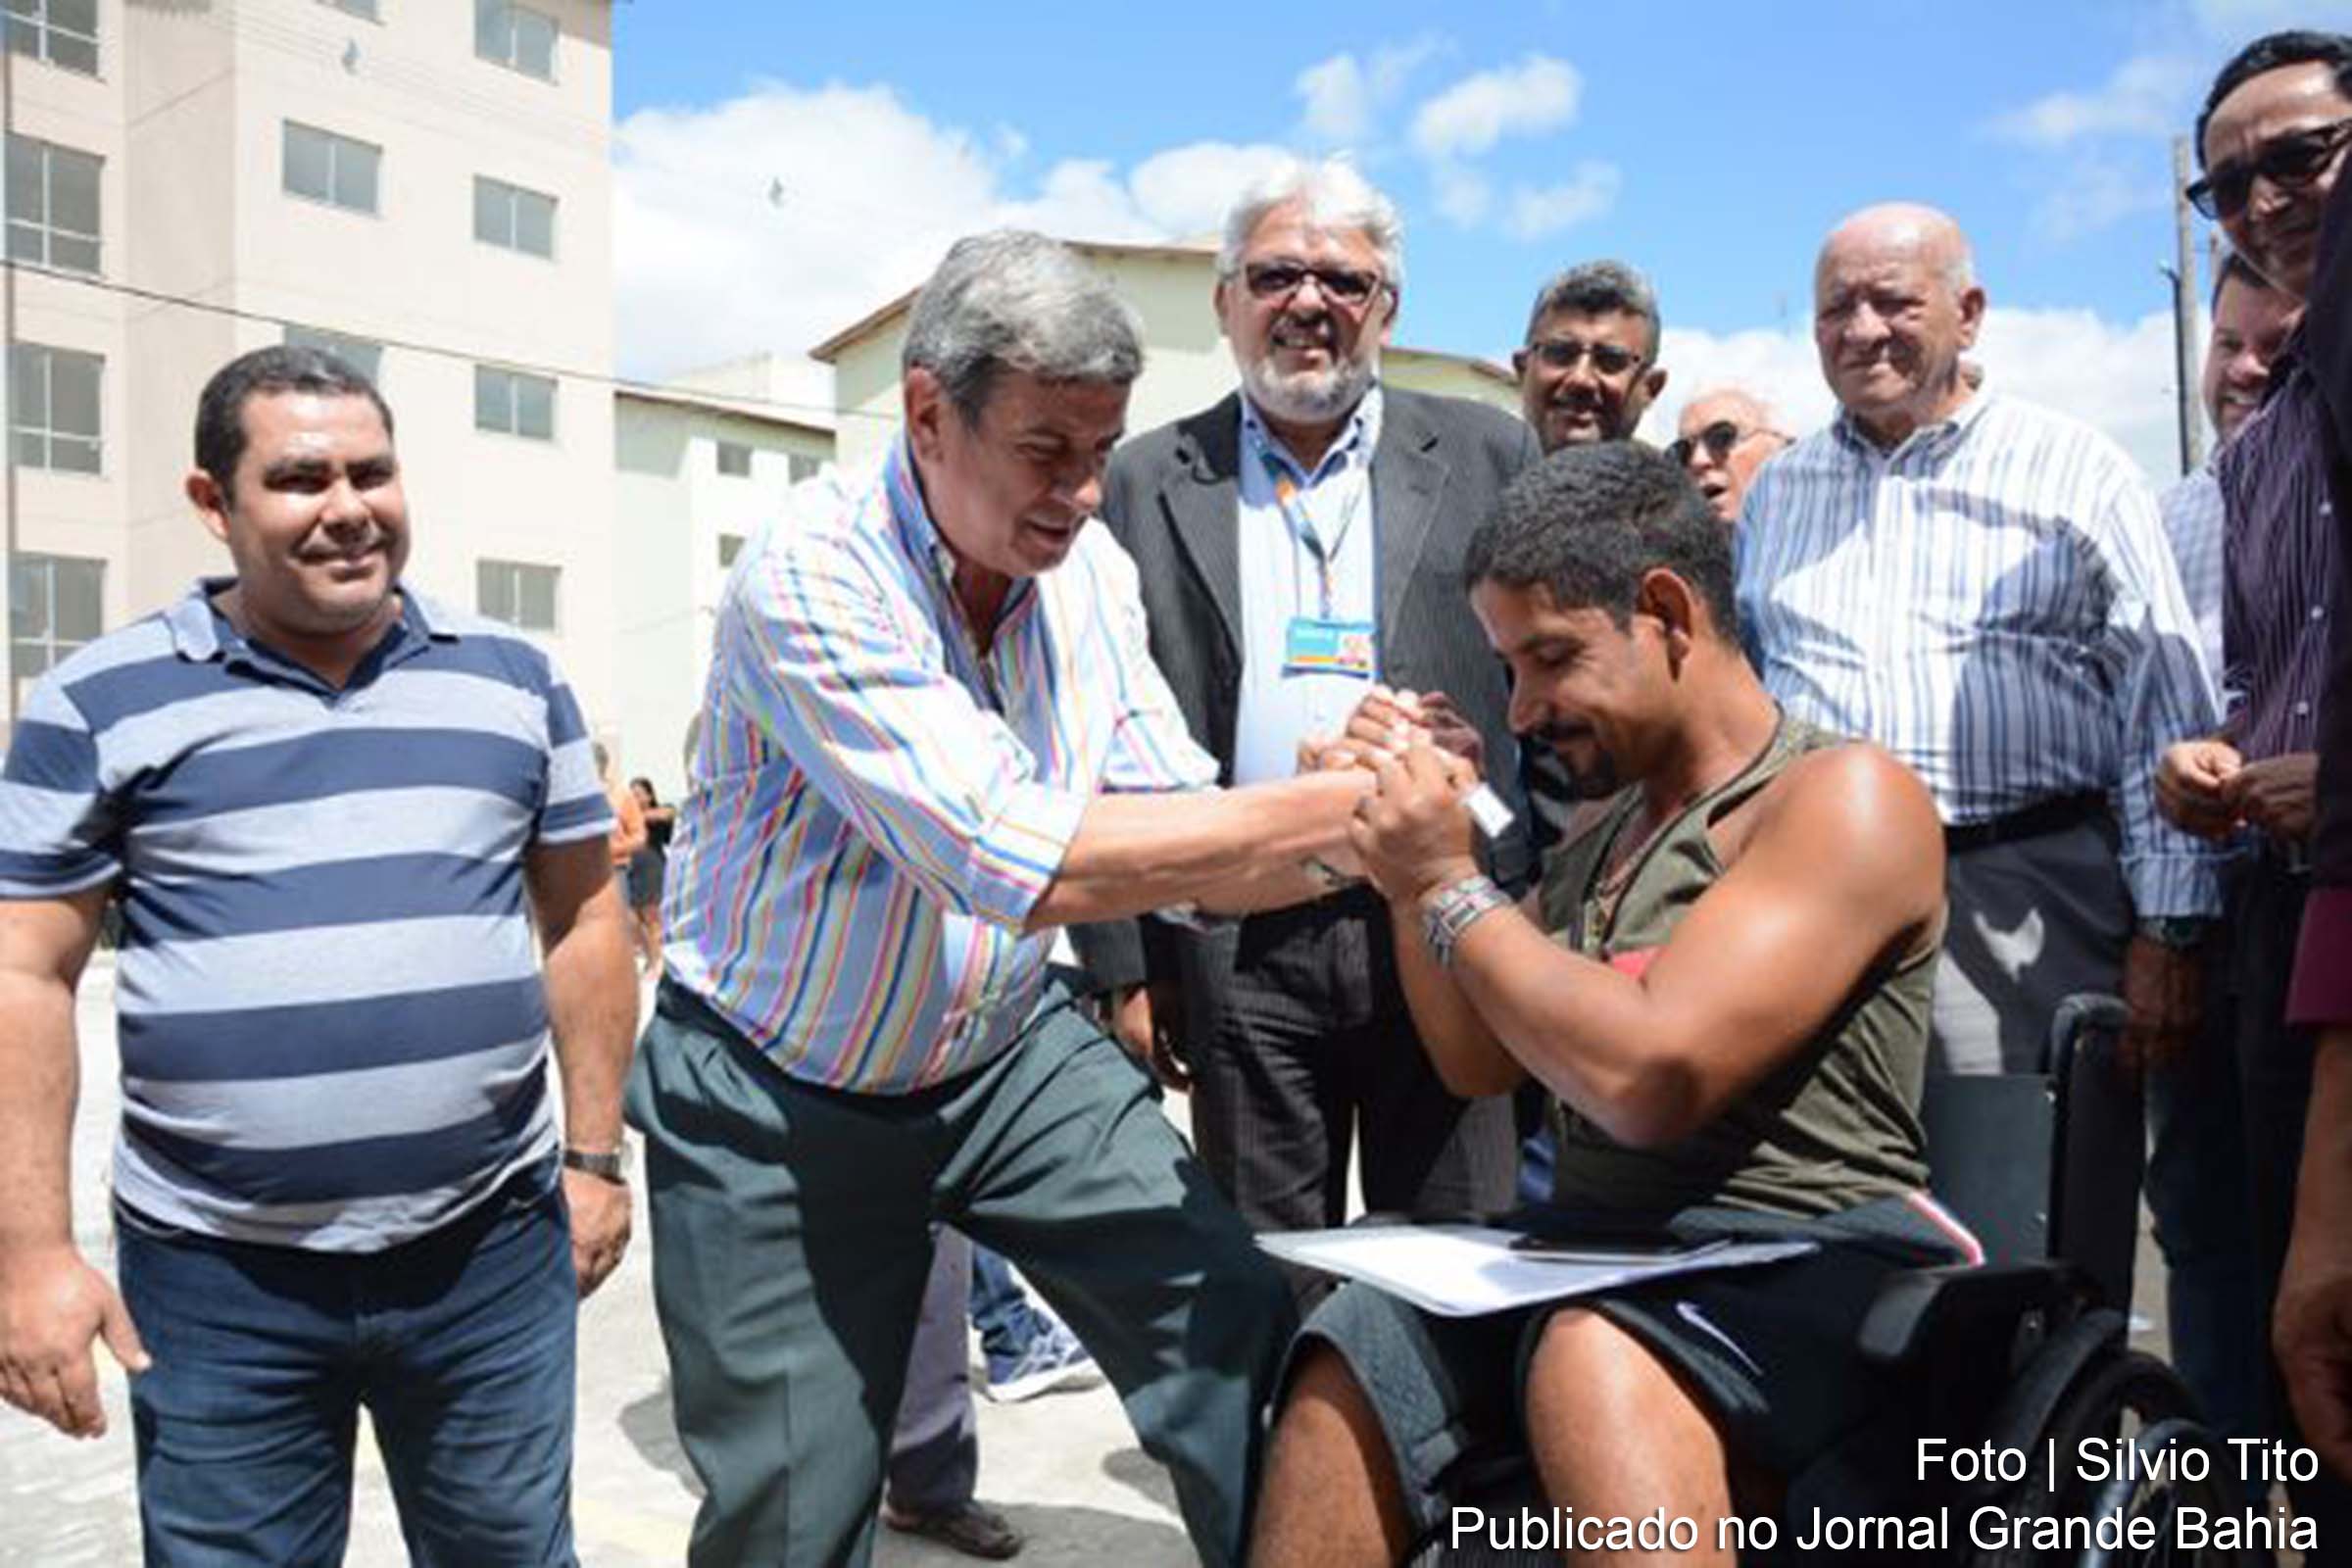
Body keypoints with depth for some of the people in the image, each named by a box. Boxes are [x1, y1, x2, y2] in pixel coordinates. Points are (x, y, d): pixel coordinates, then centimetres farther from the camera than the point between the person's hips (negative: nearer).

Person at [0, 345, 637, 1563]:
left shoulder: (512, 677, 5)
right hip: (217, 1278, -1)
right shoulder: (102, 701, -1)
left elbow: (585, 918, 8)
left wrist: (594, 1154, 6)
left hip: (492, 1251, 2)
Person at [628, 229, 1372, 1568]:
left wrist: (1375, 816, -26)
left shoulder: (1092, 568, -6)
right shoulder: (814, 575, -25)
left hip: (1010, 1047, 4)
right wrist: (1331, 808, -33)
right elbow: (1022, 863, -34)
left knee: (1242, 1332, -10)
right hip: (780, 1095, -4)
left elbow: (1180, 846, -7)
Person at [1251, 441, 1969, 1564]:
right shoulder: (1610, 825, 17)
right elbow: (1477, 1059, 21)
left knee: (1594, 1360, -36)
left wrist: (1451, 887, -11)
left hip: (1799, 1272, -7)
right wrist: (1405, 866, 7)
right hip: (1593, 1257, 8)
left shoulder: (1844, 796, -11)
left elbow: (1648, 1076, -23)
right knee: (1339, 1377, -12)